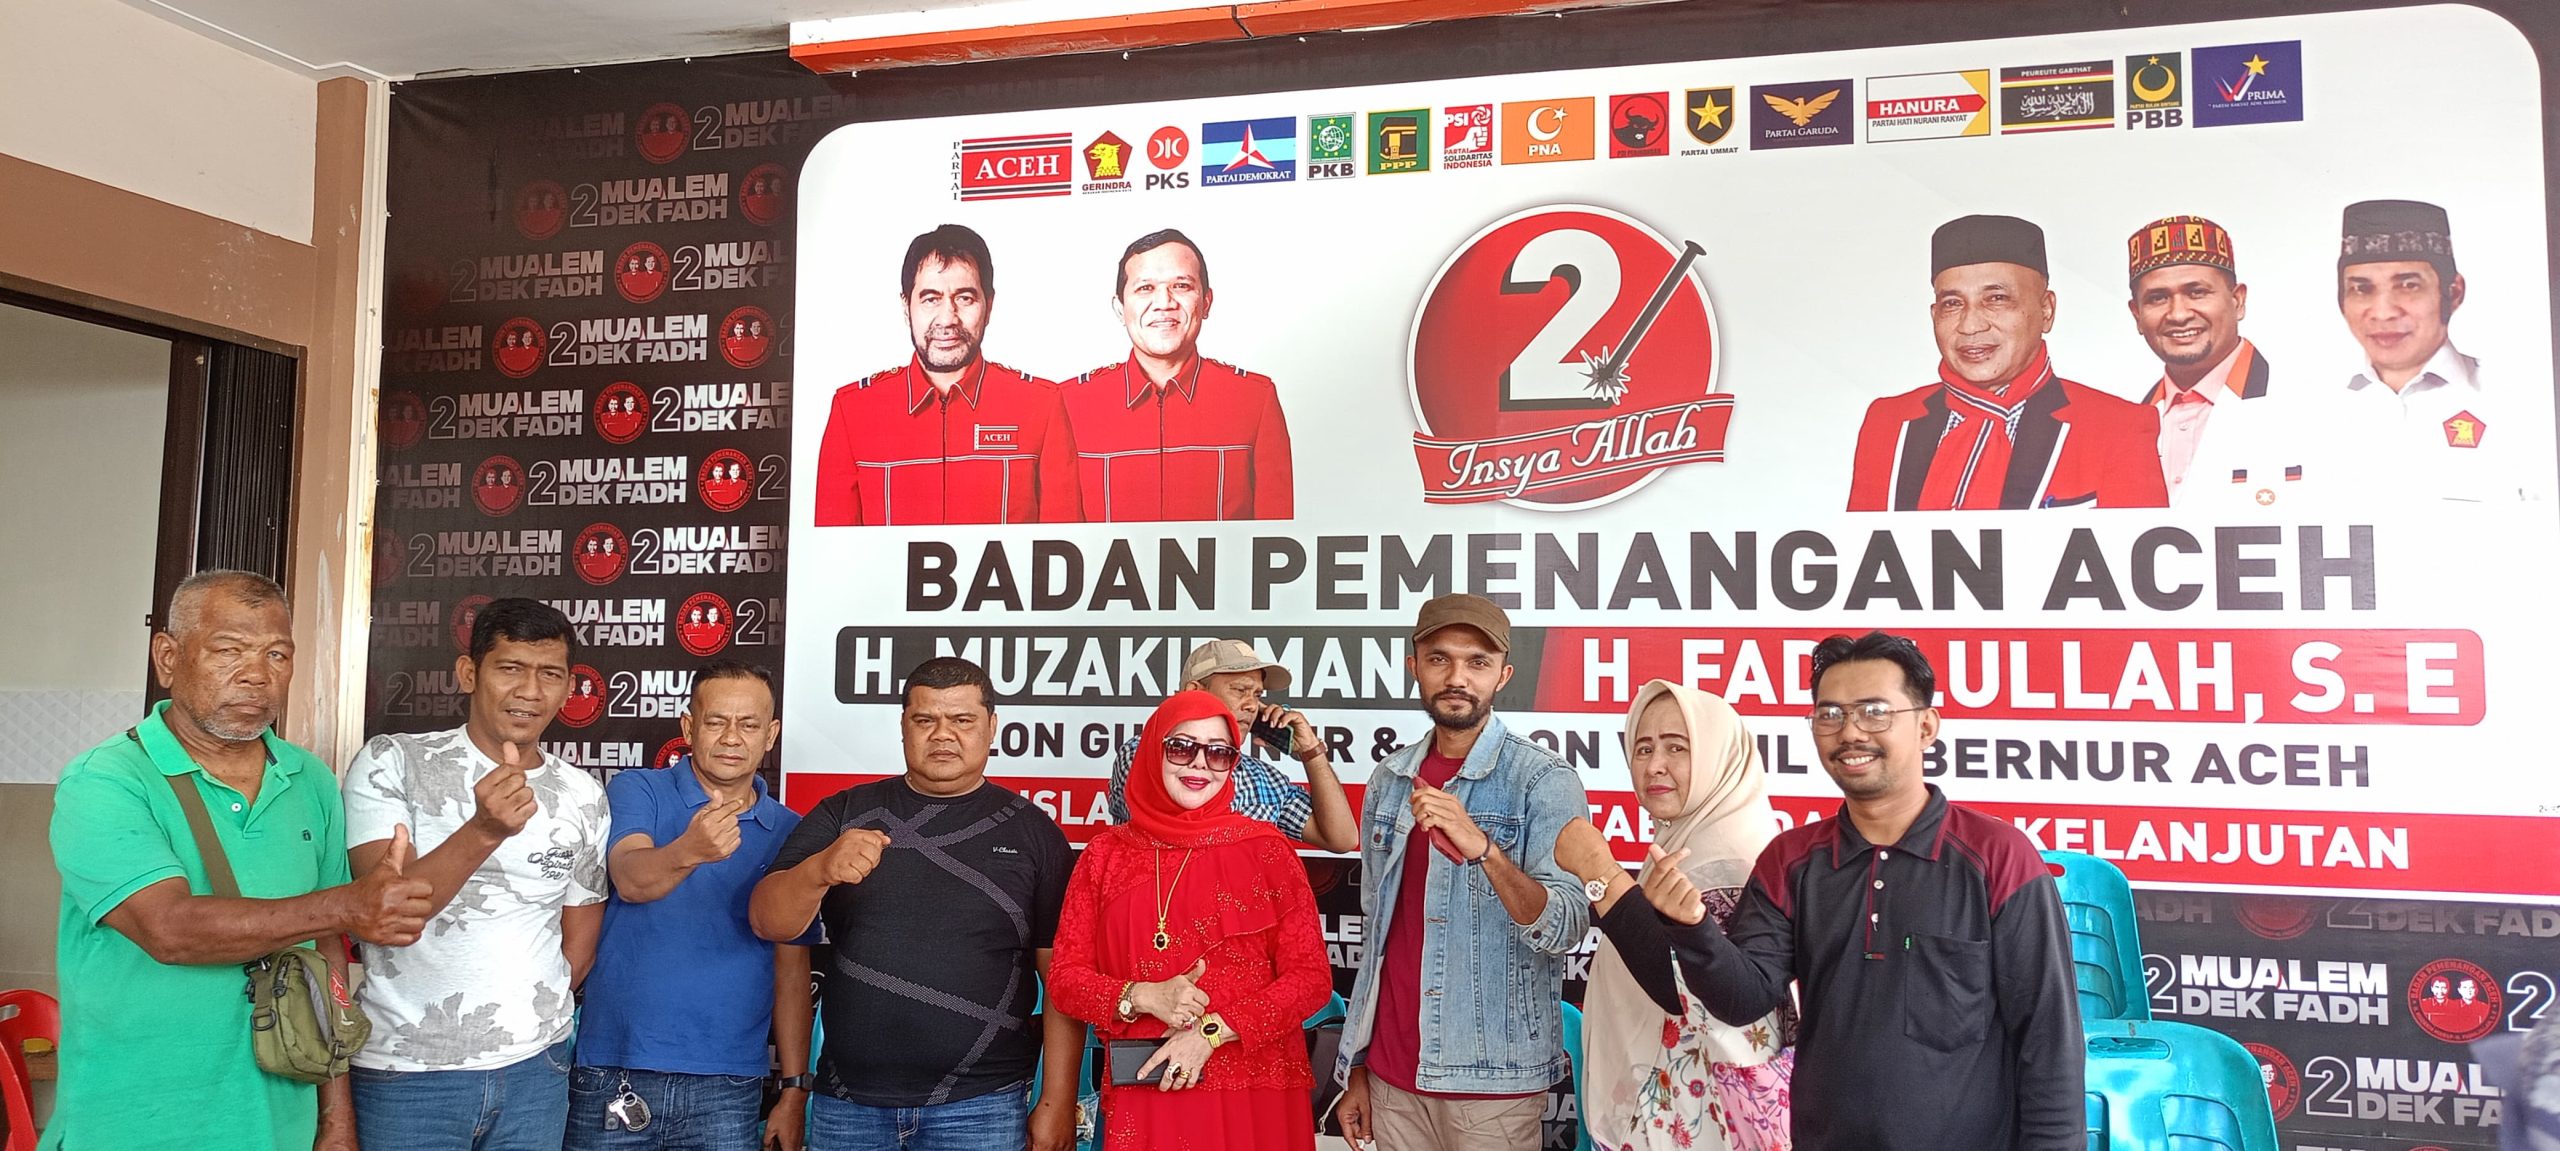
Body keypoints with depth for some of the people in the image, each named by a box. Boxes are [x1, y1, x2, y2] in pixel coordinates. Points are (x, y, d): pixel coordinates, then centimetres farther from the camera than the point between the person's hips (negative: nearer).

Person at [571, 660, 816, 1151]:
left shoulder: (789, 833, 5)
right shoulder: (636, 791, 0)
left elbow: (792, 973, 7)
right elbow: (630, 880, -19)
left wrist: (795, 1090, 3)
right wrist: (690, 851, -40)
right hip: (614, 1076, -1)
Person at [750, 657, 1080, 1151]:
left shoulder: (1031, 831, 2)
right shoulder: (844, 813, 6)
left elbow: (1062, 978, 0)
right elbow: (769, 921, -2)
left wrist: (1057, 1103, -7)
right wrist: (820, 870, -23)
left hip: (978, 1107, -2)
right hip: (847, 1103, 2)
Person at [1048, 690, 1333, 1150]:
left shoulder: (1266, 848, -2)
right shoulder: (1107, 853, 3)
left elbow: (1311, 975, -4)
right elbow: (1065, 975, 4)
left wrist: (1210, 1031, -13)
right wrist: (1142, 997, -14)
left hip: (1254, 1096, -1)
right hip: (1143, 1098, 1)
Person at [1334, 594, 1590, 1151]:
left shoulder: (1544, 781, -9)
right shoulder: (1389, 780, 6)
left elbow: (1564, 931, -17)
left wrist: (1482, 848, -33)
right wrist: (1357, 1070, 13)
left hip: (1492, 1082, -4)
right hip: (1391, 1074, 4)